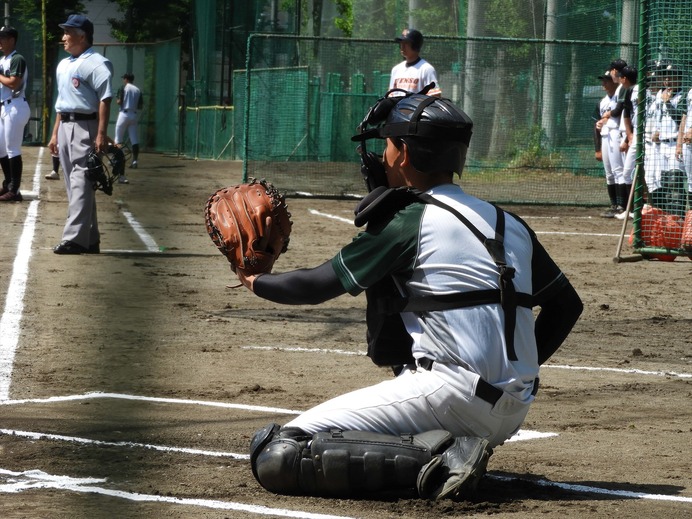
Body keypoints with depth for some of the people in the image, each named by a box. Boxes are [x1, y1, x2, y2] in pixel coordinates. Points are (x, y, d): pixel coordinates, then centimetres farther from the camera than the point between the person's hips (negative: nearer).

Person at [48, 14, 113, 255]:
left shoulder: (96, 63, -9)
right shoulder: (63, 65, 19)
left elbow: (105, 100, -16)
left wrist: (101, 135, -23)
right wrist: (55, 134, 20)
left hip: (85, 126, -9)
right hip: (65, 126, 9)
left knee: (81, 184, -13)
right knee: (75, 186, 10)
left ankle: (74, 238, -18)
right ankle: (89, 240, 15)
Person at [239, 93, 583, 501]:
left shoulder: (407, 222, -4)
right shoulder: (509, 224, 16)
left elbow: (317, 286, 2)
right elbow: (567, 305, 22)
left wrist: (253, 281, 21)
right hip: (514, 414, 8)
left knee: (276, 454, -8)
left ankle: (436, 458, -18)